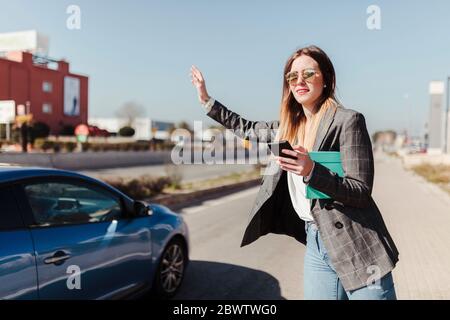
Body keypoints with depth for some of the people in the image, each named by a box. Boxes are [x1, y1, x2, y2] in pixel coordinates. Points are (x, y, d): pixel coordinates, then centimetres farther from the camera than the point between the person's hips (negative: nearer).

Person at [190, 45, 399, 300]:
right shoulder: (290, 126, 8)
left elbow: (362, 192, -15)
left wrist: (312, 171, -30)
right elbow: (248, 129, 25)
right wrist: (207, 100, 26)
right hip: (316, 244, 6)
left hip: (355, 248, -6)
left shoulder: (347, 121, -12)